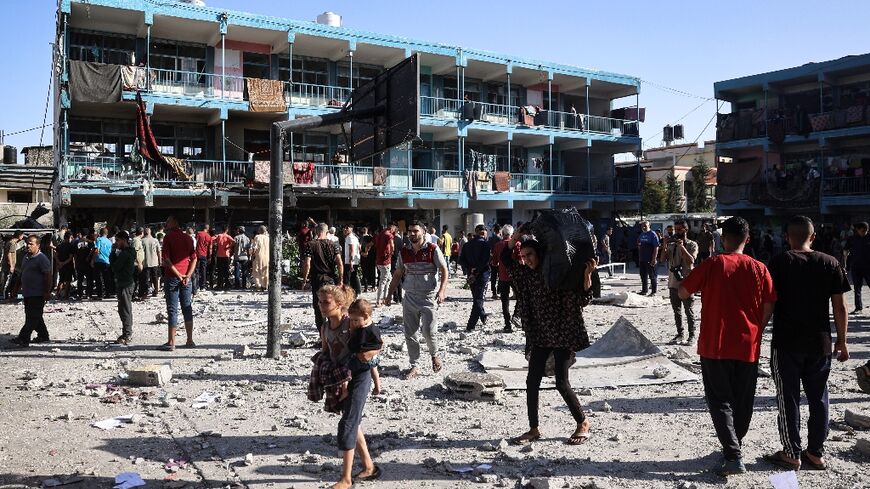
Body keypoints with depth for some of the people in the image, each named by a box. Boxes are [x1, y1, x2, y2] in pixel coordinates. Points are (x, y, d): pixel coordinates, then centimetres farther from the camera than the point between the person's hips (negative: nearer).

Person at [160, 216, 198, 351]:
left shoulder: (168, 237, -6)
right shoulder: (188, 238, 10)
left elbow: (166, 259, -15)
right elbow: (194, 259, 4)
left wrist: (178, 275, -11)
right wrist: (187, 276, -4)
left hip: (172, 277, -5)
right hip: (186, 277, 5)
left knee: (172, 310, -1)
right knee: (187, 309, 9)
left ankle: (171, 343, 1)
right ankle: (190, 341, 12)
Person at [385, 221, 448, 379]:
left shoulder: (432, 249, -6)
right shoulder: (404, 251, 7)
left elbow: (444, 270, -6)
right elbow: (397, 274, 14)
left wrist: (442, 290, -19)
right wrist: (390, 294, 10)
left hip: (428, 297, -4)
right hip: (409, 297, 4)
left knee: (429, 331, -8)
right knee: (410, 334, 6)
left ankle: (434, 355, 22)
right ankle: (414, 366, 18)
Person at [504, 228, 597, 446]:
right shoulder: (528, 274, 6)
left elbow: (584, 300, -11)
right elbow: (506, 259, 11)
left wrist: (587, 275, -26)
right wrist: (515, 237, -4)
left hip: (562, 335, -6)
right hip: (540, 336, 6)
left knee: (562, 383, -5)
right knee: (532, 381, 2)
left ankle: (583, 424, 17)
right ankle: (534, 429, 14)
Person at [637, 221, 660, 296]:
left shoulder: (652, 234, -9)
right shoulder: (641, 235, 12)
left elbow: (656, 247, -14)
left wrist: (654, 259, -19)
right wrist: (639, 257, 16)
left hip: (650, 260, -7)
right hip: (642, 259, 7)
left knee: (652, 276, 1)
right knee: (643, 276, 13)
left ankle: (653, 292, 8)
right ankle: (644, 290, 24)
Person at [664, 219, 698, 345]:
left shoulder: (692, 245, -3)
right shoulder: (672, 244, 11)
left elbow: (691, 261, -17)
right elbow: (664, 259, 2)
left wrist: (682, 247, -22)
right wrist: (665, 246, -10)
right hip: (673, 282, 5)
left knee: (689, 311, 0)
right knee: (676, 311, 12)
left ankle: (691, 336, 8)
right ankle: (680, 335, 21)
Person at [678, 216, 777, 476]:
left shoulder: (711, 265, -8)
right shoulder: (759, 269, -2)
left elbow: (683, 293, -2)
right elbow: (768, 308, 0)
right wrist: (755, 332, 15)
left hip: (714, 346, -2)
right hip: (748, 347, 3)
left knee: (720, 401, 3)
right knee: (742, 402, 16)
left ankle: (734, 456, -9)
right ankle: (733, 446, 31)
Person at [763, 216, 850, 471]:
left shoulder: (779, 262, -8)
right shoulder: (831, 264, 0)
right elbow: (840, 307, 1)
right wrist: (842, 341, 10)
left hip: (786, 343, -3)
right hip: (820, 344, 3)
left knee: (788, 399, 6)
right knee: (818, 398, 14)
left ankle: (792, 455, 12)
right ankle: (816, 454, 22)